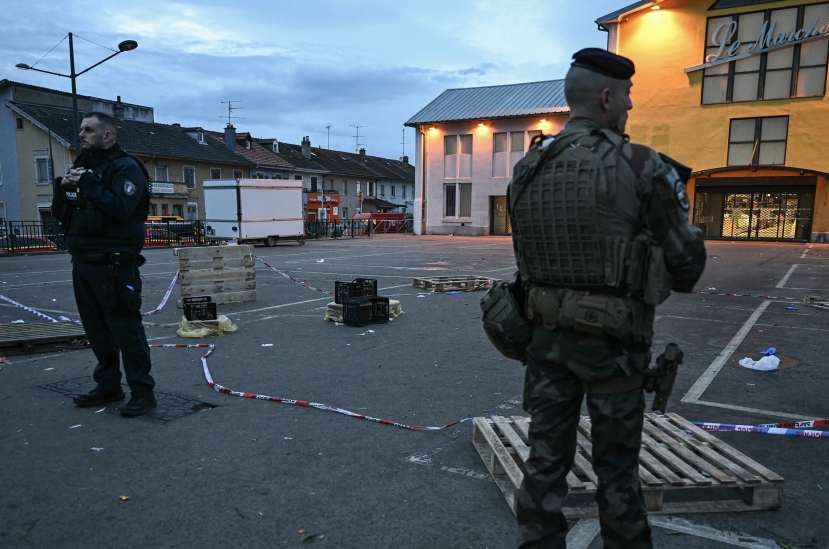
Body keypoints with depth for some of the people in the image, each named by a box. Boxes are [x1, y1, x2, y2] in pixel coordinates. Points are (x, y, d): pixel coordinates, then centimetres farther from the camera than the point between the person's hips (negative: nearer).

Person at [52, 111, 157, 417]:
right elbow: (61, 214, 16)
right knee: (96, 330, 14)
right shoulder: (81, 167, 17)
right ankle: (108, 386, 25)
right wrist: (62, 188, -2)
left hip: (114, 265, -8)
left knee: (125, 329, -6)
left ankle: (142, 392, 1)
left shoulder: (126, 168, -8)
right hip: (83, 263, 9)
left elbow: (121, 209, -23)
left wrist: (90, 184, -21)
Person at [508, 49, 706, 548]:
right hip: (612, 339, -4)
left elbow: (525, 253, 7)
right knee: (617, 468, 14)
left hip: (546, 332, 4)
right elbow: (687, 262, -7)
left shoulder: (528, 170, 2)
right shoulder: (642, 168, -13)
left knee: (546, 458, 14)